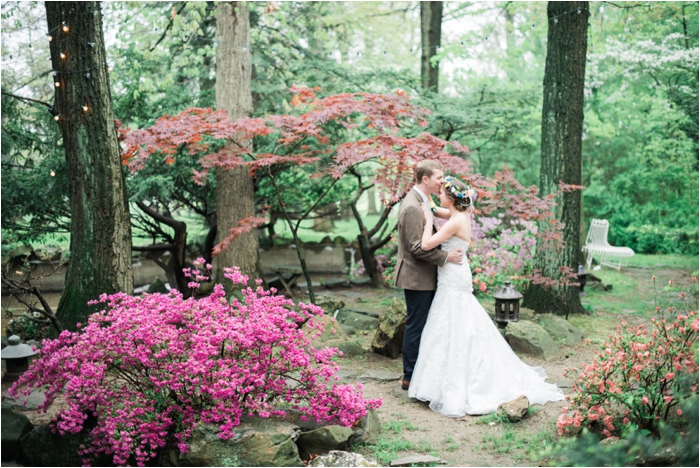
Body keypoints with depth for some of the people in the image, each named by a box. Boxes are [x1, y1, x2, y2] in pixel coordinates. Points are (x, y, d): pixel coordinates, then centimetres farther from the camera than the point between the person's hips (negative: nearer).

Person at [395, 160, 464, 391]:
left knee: (421, 326, 16)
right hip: (416, 277, -10)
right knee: (416, 327, -1)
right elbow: (417, 247, -24)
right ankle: (410, 377, 9)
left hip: (425, 276, 10)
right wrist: (446, 256, -21)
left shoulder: (422, 201, 12)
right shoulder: (412, 206, -21)